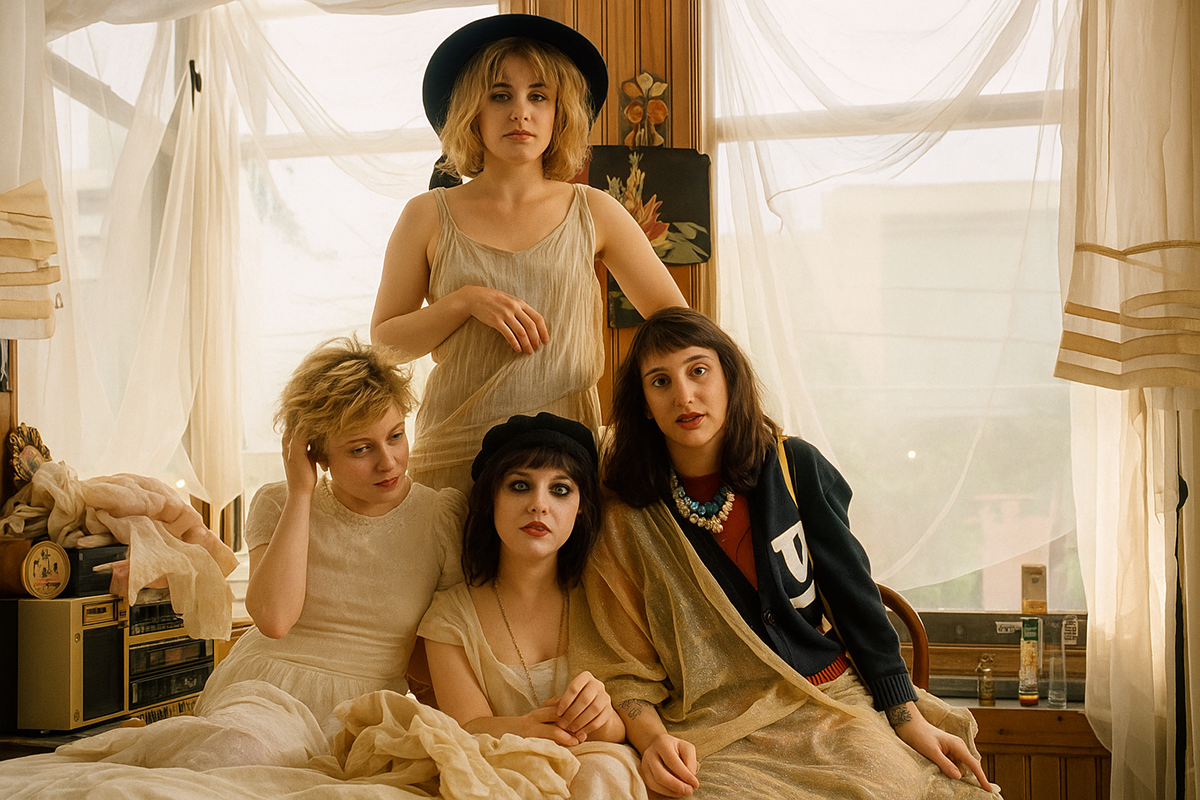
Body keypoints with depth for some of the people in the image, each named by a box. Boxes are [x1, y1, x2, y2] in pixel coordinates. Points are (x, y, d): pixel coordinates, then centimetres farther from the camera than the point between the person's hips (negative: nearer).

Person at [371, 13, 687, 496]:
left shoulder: (595, 213, 7)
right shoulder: (428, 217, 6)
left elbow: (675, 317, 10)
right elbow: (384, 341, 6)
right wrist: (466, 301, -9)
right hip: (454, 453, 0)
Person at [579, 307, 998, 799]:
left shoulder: (793, 466, 2)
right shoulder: (625, 519, -2)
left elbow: (854, 593, 5)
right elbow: (625, 671, 0)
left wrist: (909, 717, 1)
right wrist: (652, 739, -20)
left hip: (834, 701, 2)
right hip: (719, 730, -2)